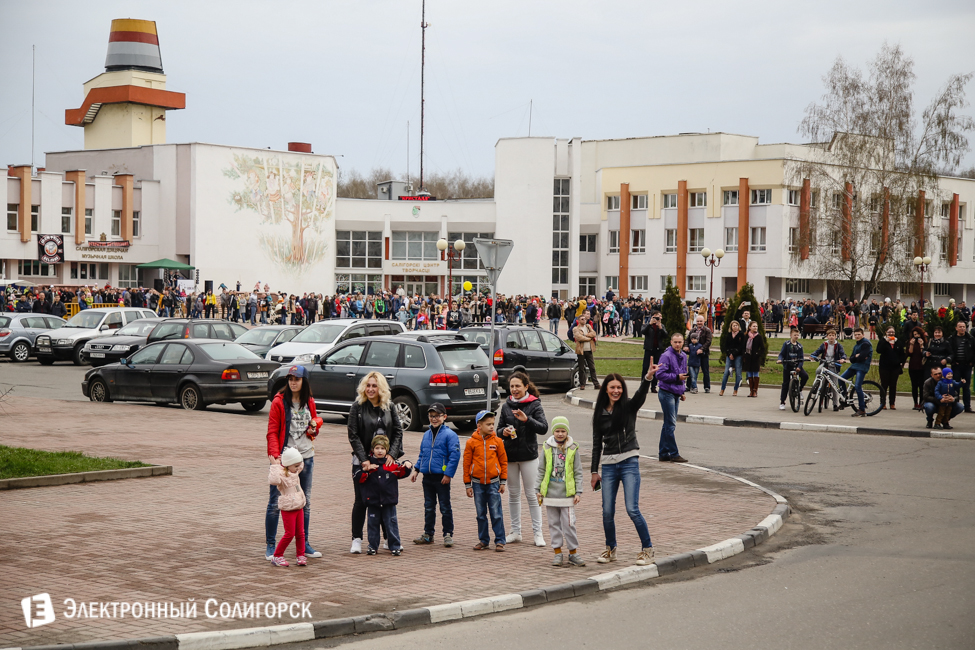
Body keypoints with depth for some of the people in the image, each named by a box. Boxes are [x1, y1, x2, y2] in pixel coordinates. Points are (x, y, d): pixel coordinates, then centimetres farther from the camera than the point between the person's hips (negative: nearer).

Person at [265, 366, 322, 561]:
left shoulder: (309, 403, 9)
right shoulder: (279, 402, -6)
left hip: (306, 457, 5)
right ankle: (270, 546, 4)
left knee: (305, 502, 11)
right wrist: (274, 455, -19)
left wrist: (314, 428, -1)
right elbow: (272, 431, -8)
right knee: (275, 502, -5)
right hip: (284, 457, -5)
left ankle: (304, 544, 21)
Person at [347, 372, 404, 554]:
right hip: (363, 461, -2)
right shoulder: (358, 406, -3)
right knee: (361, 501, 0)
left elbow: (398, 431, 5)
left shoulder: (389, 407, 5)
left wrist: (392, 454, -8)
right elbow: (353, 435, -7)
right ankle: (356, 539, 9)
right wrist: (364, 459, -15)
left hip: (385, 459, 3)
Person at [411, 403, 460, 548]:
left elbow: (454, 455, -13)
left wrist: (448, 474, -16)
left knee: (445, 507, 1)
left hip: (442, 477, -6)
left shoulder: (449, 434, -9)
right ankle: (428, 534, 21)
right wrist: (417, 470, 15)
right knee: (428, 507, 13)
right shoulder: (427, 434, 12)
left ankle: (448, 534, 9)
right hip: (427, 476, 6)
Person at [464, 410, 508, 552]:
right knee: (481, 514, 10)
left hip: (493, 483, -1)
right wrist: (468, 485, 2)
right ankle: (483, 540, 20)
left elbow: (503, 462, 6)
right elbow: (466, 463, 3)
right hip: (477, 483, 1)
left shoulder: (497, 441, -2)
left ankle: (500, 541, 6)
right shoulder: (471, 442, -3)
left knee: (496, 514, -1)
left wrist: (503, 482, 4)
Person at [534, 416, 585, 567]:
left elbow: (578, 472, 4)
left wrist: (578, 492, 0)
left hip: (567, 494, -2)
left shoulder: (573, 449, 0)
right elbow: (541, 470, 10)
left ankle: (573, 553, 8)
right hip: (550, 493, 2)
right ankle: (558, 553, 15)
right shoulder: (547, 448, 4)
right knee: (554, 524, 7)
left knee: (569, 524, -2)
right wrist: (538, 489, 8)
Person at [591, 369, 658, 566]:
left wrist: (648, 378, -43)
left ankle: (647, 549, 3)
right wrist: (594, 470, 12)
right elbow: (597, 443, 13)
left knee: (632, 509, -11)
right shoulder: (600, 412, 8)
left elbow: (640, 395, -23)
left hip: (629, 462, -3)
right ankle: (610, 550, 24)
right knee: (607, 511, 4)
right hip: (608, 464, 3)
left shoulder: (629, 406, -1)